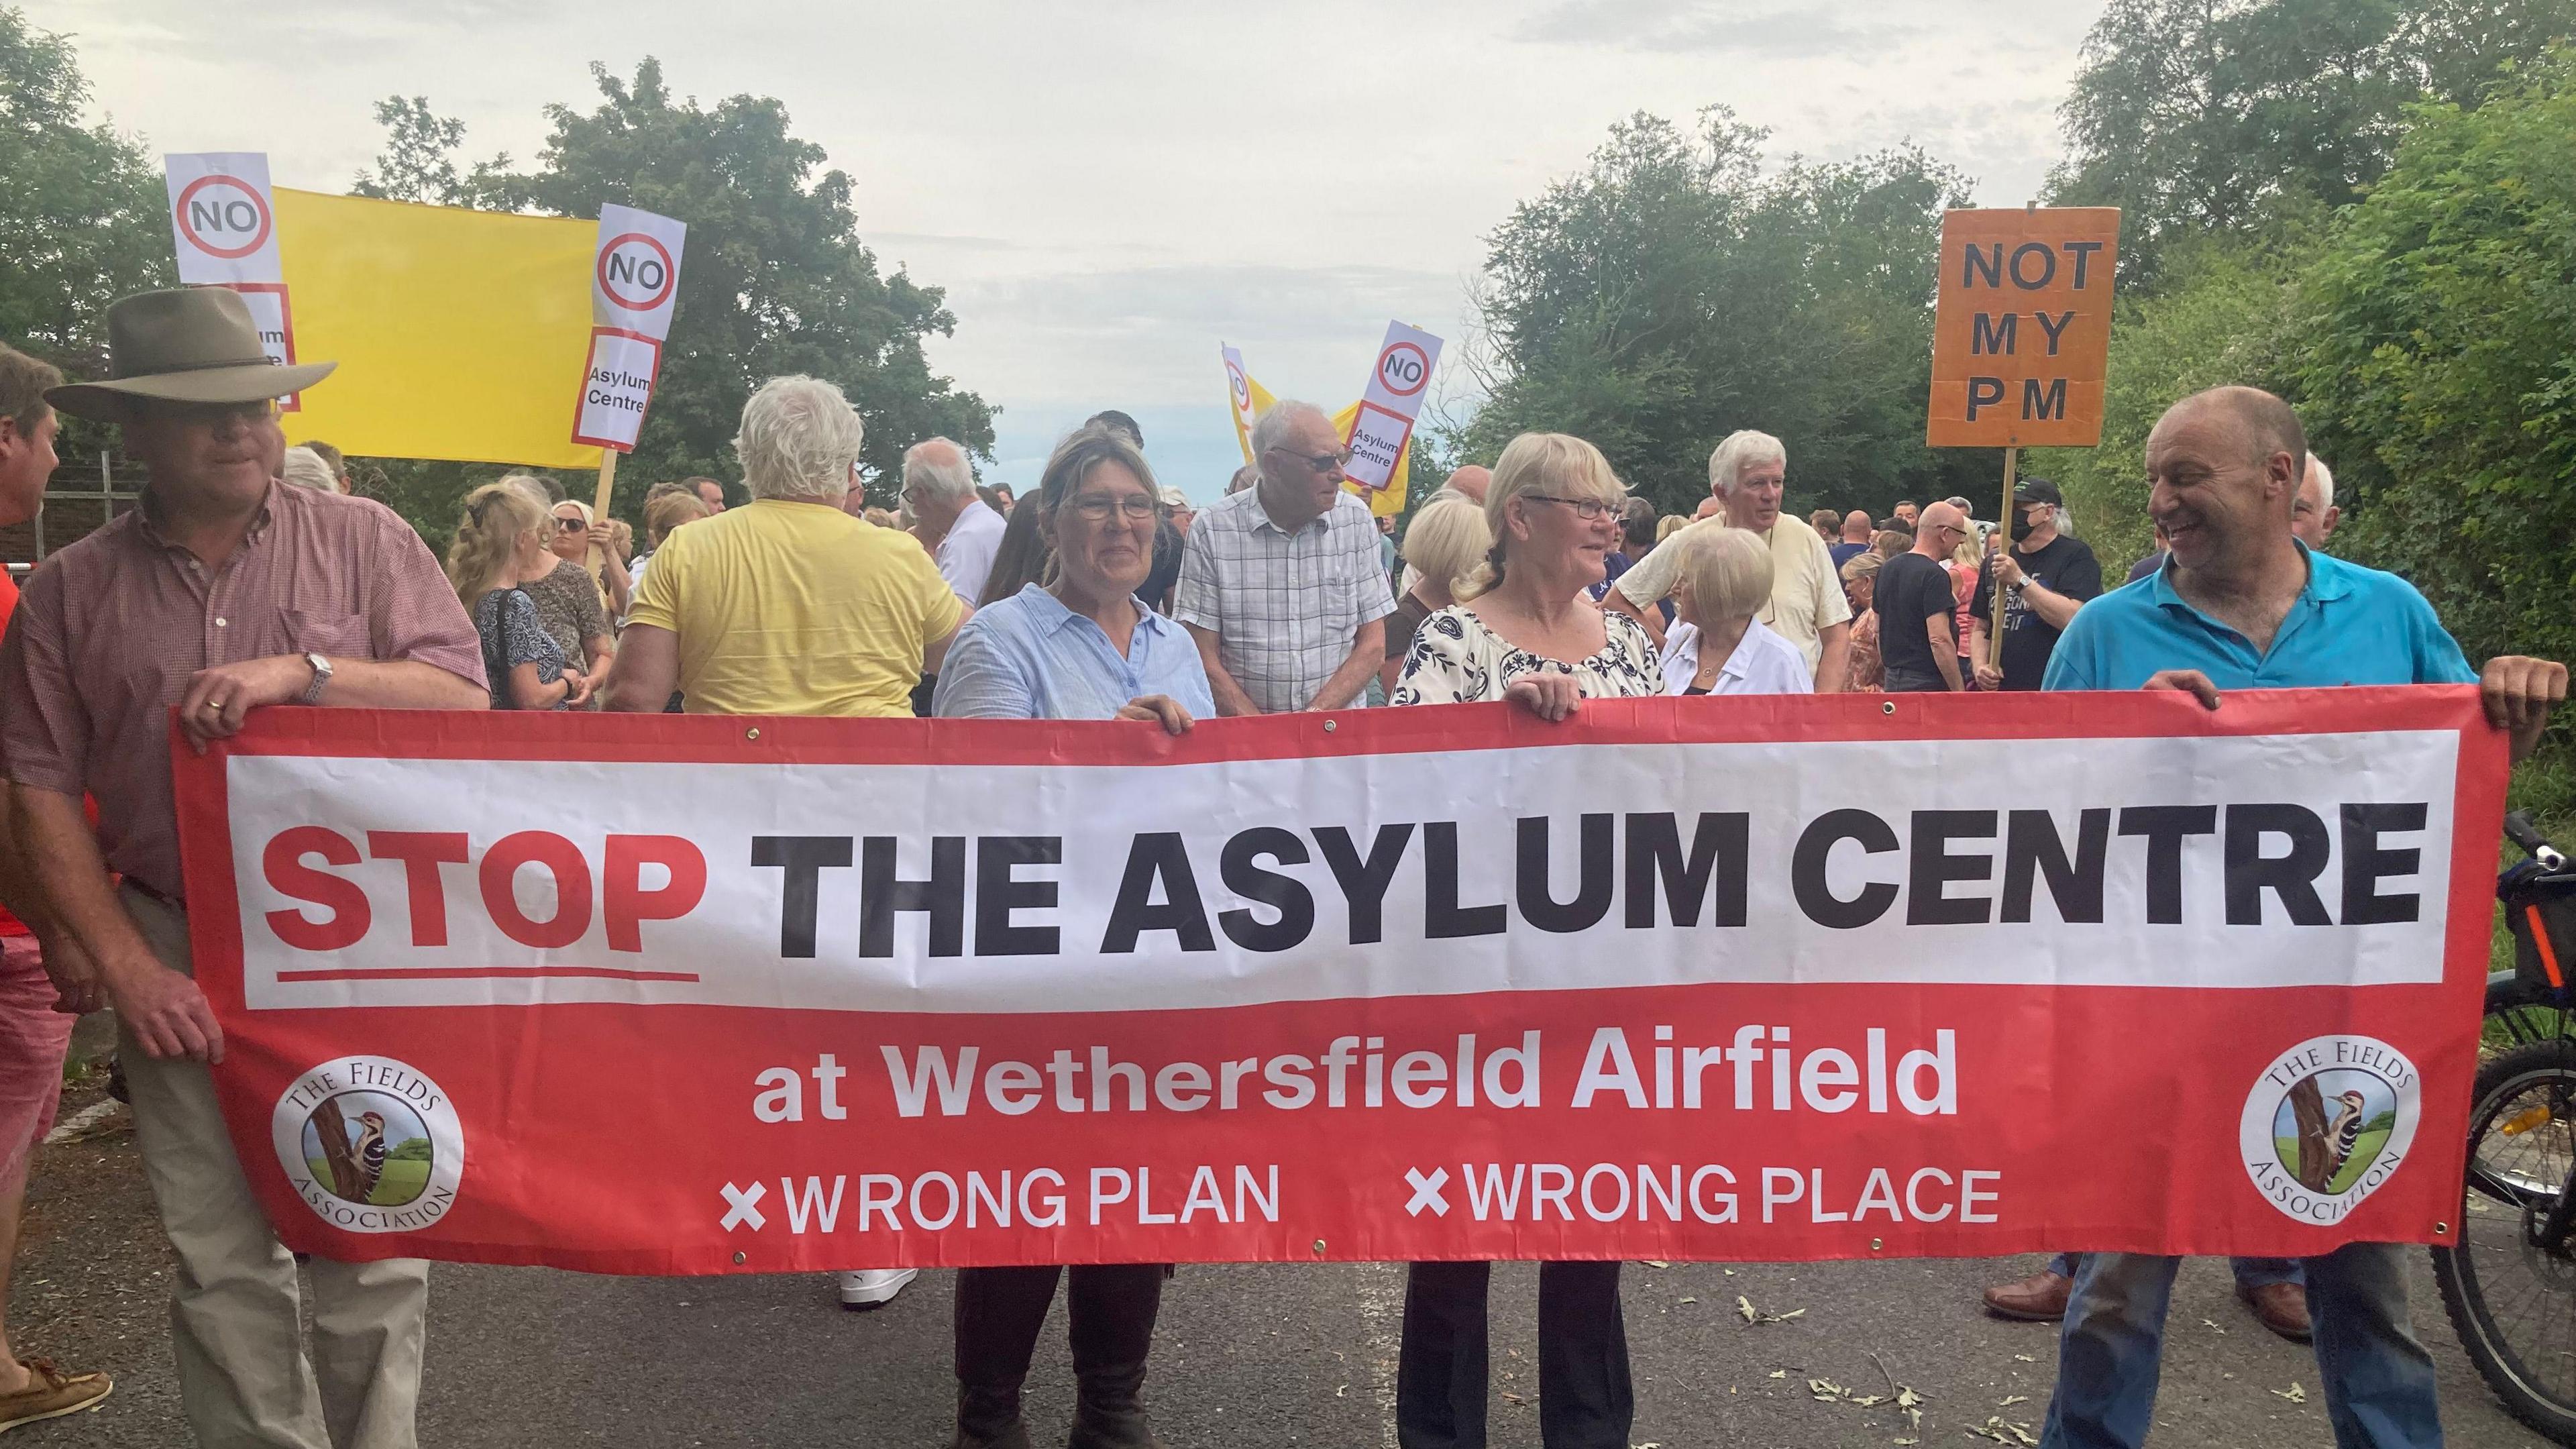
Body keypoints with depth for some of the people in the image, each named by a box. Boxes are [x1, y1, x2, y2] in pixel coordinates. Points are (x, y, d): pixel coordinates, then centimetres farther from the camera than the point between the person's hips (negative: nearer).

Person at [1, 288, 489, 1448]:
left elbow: (464, 701, -4)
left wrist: (305, 672, -18)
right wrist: (125, 966, -5)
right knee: (220, 1262, 9)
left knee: (372, 1250, 5)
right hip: (177, 961, 1)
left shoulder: (361, 539, 2)